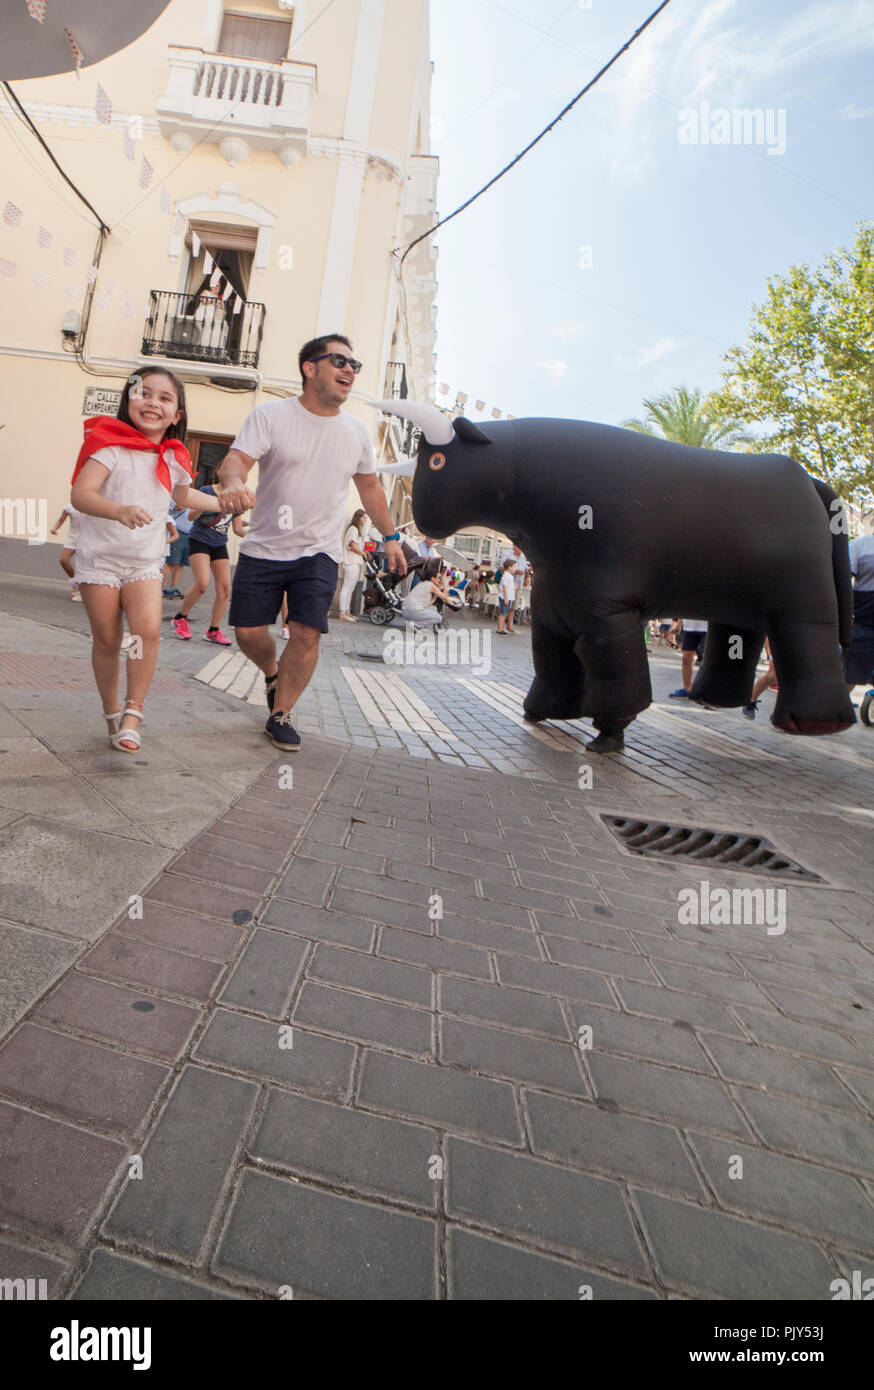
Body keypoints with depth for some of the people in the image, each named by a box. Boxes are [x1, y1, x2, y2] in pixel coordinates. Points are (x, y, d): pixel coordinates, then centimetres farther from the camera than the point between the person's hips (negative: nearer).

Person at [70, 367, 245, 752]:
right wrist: (120, 510, -41)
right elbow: (81, 494, -24)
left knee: (148, 630, -18)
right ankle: (112, 713, 20)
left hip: (145, 562, 3)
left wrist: (222, 504, 29)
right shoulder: (111, 445, -10)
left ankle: (133, 712, -6)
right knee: (106, 639, 2)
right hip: (100, 557, -3)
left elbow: (183, 494, 30)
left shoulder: (174, 459, 7)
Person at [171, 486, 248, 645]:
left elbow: (238, 529, 8)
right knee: (202, 583, -22)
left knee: (225, 589, -4)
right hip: (199, 541, -5)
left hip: (220, 545, 6)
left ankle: (213, 631, 8)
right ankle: (180, 618, 2)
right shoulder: (207, 491, -8)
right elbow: (191, 516, -11)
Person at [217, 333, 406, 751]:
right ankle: (272, 672, 37)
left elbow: (369, 487, 19)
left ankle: (280, 715, 8)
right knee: (248, 632, 2)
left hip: (318, 552, 1)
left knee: (306, 634, -11)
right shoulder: (270, 415, -6)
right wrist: (234, 482, -42)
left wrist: (390, 537, 19)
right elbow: (235, 460, -18)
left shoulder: (356, 431, 6)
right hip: (263, 548, -1)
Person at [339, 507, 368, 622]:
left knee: (350, 589, 11)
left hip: (356, 563, 10)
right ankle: (343, 613, -10)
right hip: (352, 562, -10)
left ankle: (347, 612, 15)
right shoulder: (353, 529, -8)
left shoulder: (358, 529, 24)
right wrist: (363, 553, -2)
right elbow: (354, 546, -14)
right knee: (347, 588, -10)